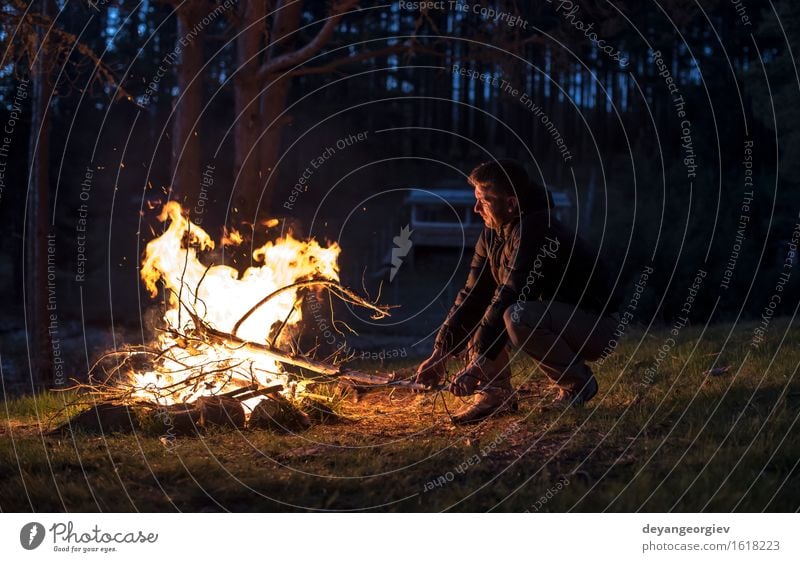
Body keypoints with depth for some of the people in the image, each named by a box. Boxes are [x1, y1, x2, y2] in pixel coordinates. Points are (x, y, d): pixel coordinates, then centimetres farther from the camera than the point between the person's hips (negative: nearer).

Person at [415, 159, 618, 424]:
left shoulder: (535, 230, -25)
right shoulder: (492, 234, 3)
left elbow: (510, 297, -31)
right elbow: (473, 294, 2)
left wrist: (478, 364, -32)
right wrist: (440, 353, -8)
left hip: (593, 326, -9)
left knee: (518, 317, -35)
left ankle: (579, 383, -12)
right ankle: (495, 391, -1)